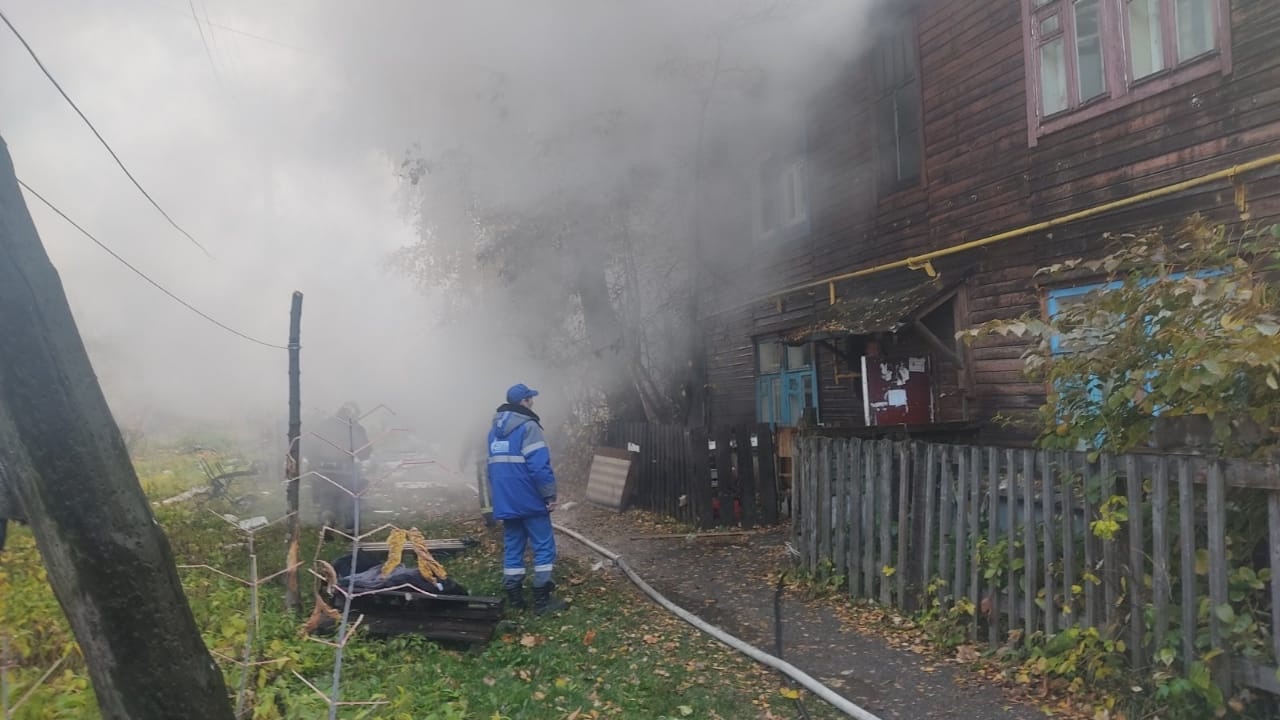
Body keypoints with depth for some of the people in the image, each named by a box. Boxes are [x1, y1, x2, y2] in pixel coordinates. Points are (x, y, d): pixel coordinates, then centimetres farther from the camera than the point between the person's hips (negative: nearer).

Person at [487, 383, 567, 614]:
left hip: (505, 501, 8)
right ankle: (542, 600, 0)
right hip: (529, 499, -8)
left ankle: (514, 598, 15)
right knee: (543, 546, 0)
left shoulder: (494, 429, 15)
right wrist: (550, 495, -13)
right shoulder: (528, 426, -12)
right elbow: (539, 465, -19)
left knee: (512, 547, 12)